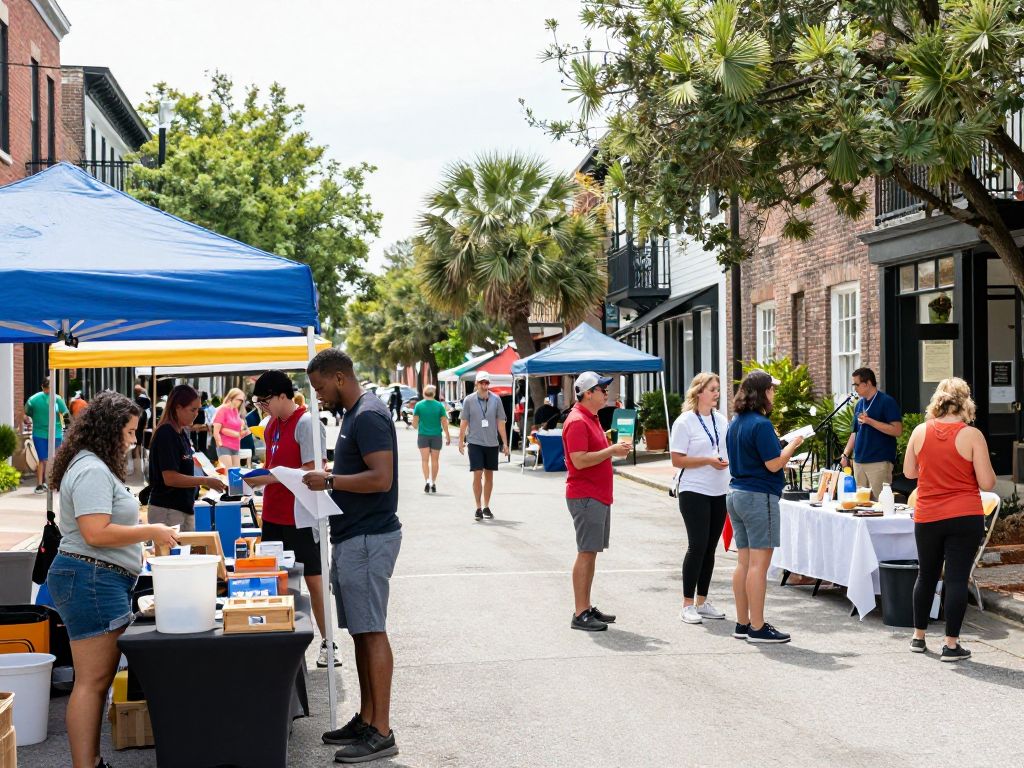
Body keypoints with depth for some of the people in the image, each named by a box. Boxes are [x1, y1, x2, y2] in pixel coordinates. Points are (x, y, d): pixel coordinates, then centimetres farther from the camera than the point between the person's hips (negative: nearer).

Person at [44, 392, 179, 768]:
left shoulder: (95, 467, 20)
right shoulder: (92, 471, -14)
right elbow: (96, 533, -23)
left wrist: (145, 533, 20)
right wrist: (150, 532, -14)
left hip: (99, 582, 11)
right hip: (91, 579, -11)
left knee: (96, 680, 11)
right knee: (92, 681, -10)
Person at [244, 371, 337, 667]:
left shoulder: (306, 424, -14)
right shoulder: (272, 425, 11)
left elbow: (313, 471, -20)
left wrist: (268, 479, -21)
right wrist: (256, 476, 4)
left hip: (301, 517, -8)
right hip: (274, 515, 8)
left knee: (313, 579, -1)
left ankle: (327, 643, 8)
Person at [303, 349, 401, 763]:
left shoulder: (369, 416, -16)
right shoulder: (353, 414, 16)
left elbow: (381, 478, -25)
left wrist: (329, 480, -18)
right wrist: (329, 476, 10)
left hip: (369, 539, -10)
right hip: (352, 538, 10)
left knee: (372, 632, -7)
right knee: (361, 632, 13)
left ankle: (381, 732, -3)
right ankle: (366, 719, 21)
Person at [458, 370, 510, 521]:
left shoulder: (496, 400, 1)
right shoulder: (469, 400, -3)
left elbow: (500, 422, 5)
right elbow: (463, 422, 3)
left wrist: (505, 443, 3)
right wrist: (461, 441, 1)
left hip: (492, 443, 2)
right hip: (475, 442, -2)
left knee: (489, 475, 9)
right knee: (478, 475, -7)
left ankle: (486, 507, 19)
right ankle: (478, 508, 0)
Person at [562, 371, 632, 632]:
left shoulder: (591, 419, 17)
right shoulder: (577, 422, -16)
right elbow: (579, 460, -24)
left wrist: (614, 449, 11)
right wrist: (611, 451, -19)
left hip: (598, 497, 10)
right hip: (586, 497, -10)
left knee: (591, 553, 13)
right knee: (586, 553, -8)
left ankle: (587, 608, 20)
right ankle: (580, 614, -5)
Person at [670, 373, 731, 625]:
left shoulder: (721, 420, 11)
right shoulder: (685, 422, -7)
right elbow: (677, 460, -11)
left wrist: (729, 460, 1)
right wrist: (708, 461, -18)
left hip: (719, 492, 6)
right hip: (694, 492, -6)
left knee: (710, 547, 9)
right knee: (697, 546, -8)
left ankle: (702, 601, 18)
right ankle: (687, 605, 0)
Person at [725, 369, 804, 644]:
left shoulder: (736, 423, 12)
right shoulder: (761, 424, -16)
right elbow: (774, 464, -16)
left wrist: (783, 456, 21)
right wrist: (792, 444, -1)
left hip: (736, 494, 9)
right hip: (759, 497, -9)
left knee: (744, 561, 11)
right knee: (759, 563, -6)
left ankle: (743, 624, 15)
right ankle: (758, 628, -4)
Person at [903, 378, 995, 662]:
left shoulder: (920, 431, -1)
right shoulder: (972, 436, -10)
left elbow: (909, 472, 9)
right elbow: (987, 483, -9)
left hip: (927, 518, 3)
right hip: (966, 518, -3)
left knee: (927, 575, 17)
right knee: (957, 579, 0)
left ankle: (918, 636, 28)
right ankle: (951, 644, 1)